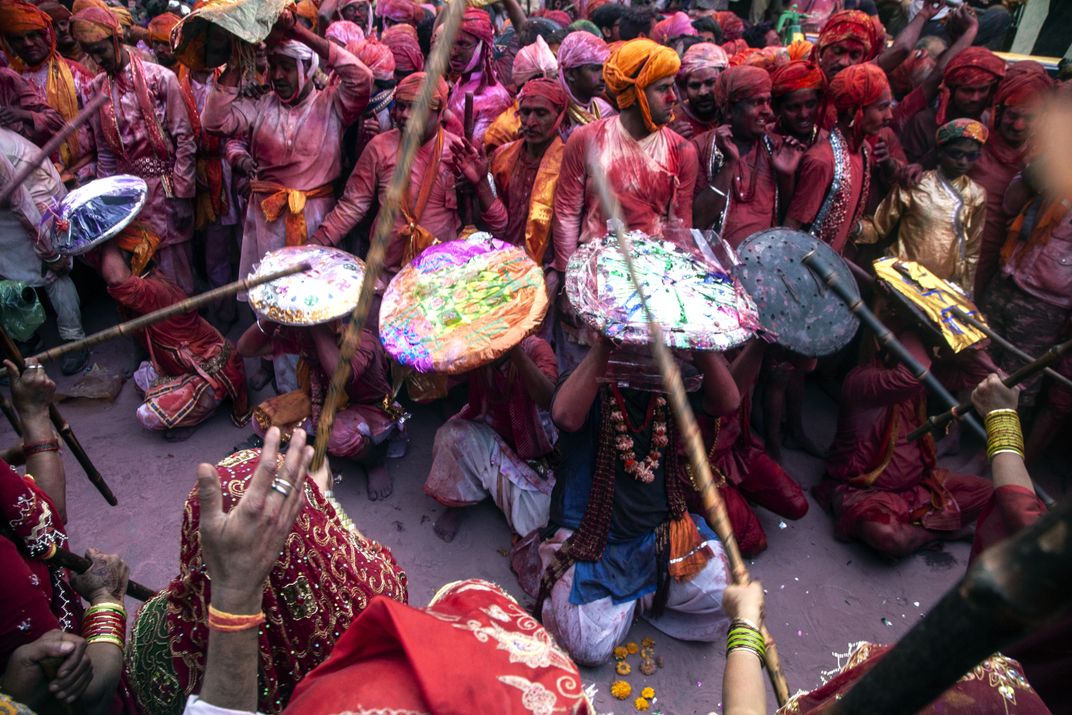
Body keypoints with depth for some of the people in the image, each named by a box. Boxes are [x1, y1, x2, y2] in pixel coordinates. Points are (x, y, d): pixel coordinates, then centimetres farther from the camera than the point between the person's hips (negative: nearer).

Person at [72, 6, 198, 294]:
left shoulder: (160, 78, -6)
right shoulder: (94, 89, 9)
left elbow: (185, 139, -7)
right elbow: (104, 150, 14)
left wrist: (182, 194, -10)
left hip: (165, 186, -4)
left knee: (174, 265, -1)